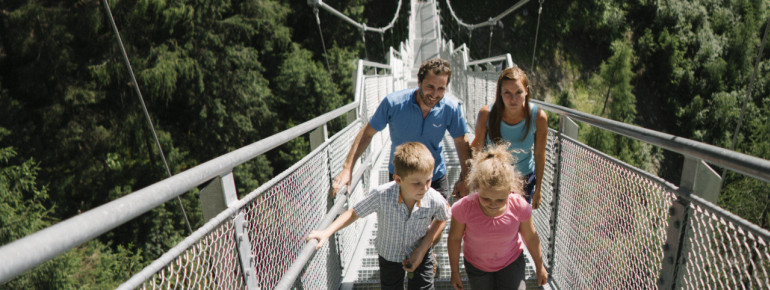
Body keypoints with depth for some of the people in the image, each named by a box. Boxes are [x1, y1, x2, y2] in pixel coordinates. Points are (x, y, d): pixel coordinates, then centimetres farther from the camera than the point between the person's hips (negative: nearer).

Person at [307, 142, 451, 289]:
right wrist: (326, 233, -26)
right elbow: (354, 213, -17)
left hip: (421, 254, 0)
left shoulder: (435, 200, -28)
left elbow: (442, 219, -4)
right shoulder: (381, 195, -32)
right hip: (389, 254, 0)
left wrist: (422, 249, -11)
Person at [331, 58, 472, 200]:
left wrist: (464, 179, -4)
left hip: (436, 178, 1)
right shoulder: (393, 103, -21)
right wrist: (347, 168, -17)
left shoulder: (451, 108, -18)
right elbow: (367, 134, -12)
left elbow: (462, 143, -2)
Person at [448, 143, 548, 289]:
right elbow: (454, 239, -13)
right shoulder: (464, 207, -31)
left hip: (511, 262, 0)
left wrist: (539, 267, 8)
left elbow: (530, 237, -7)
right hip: (476, 266, 0)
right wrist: (455, 271, -1)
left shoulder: (520, 206, -27)